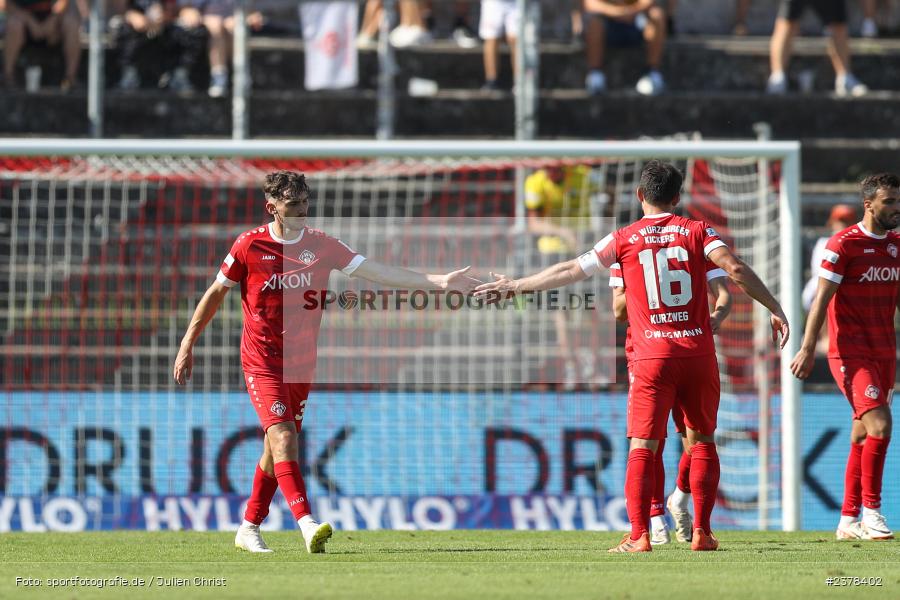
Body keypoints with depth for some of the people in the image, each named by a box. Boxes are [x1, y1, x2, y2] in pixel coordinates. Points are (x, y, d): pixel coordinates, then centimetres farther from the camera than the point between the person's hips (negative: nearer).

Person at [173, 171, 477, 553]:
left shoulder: (321, 245, 0)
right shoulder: (249, 246, -8)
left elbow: (375, 272, -3)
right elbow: (216, 292, 3)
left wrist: (438, 282, -11)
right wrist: (188, 345, 4)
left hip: (302, 364, 4)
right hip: (262, 362, -4)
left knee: (276, 450, 10)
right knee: (283, 438, -20)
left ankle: (248, 529, 25)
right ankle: (307, 525, -31)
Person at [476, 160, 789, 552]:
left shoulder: (624, 239, 4)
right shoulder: (697, 231, 5)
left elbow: (569, 272, 8)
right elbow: (735, 269, -9)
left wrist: (517, 285, 19)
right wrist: (775, 308, -4)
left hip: (652, 357, -1)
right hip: (699, 353, 1)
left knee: (642, 447, -1)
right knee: (703, 441, 13)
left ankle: (639, 536, -10)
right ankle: (701, 532, 8)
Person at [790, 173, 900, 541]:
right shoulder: (844, 244, -9)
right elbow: (822, 299, -11)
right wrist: (807, 349, -16)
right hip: (850, 352, -7)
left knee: (863, 435, 8)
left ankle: (848, 521, 12)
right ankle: (871, 511, -12)